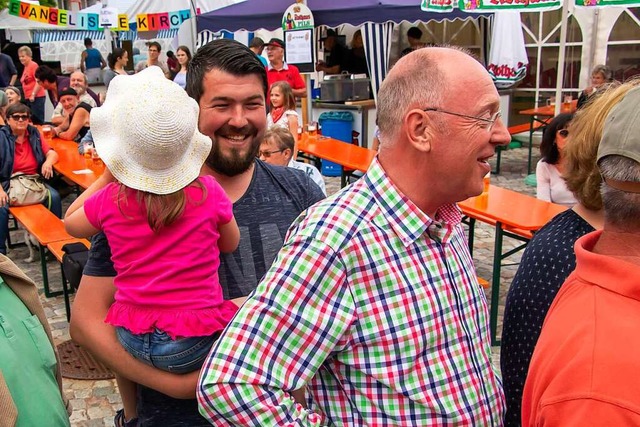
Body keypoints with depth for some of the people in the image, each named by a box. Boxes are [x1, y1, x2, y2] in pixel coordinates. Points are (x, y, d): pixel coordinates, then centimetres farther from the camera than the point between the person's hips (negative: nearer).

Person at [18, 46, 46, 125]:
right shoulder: (25, 67, 15)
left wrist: (33, 95, -18)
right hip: (28, 98, 9)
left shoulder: (33, 65, -8)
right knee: (32, 120, 11)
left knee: (38, 121, -10)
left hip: (36, 97, -9)